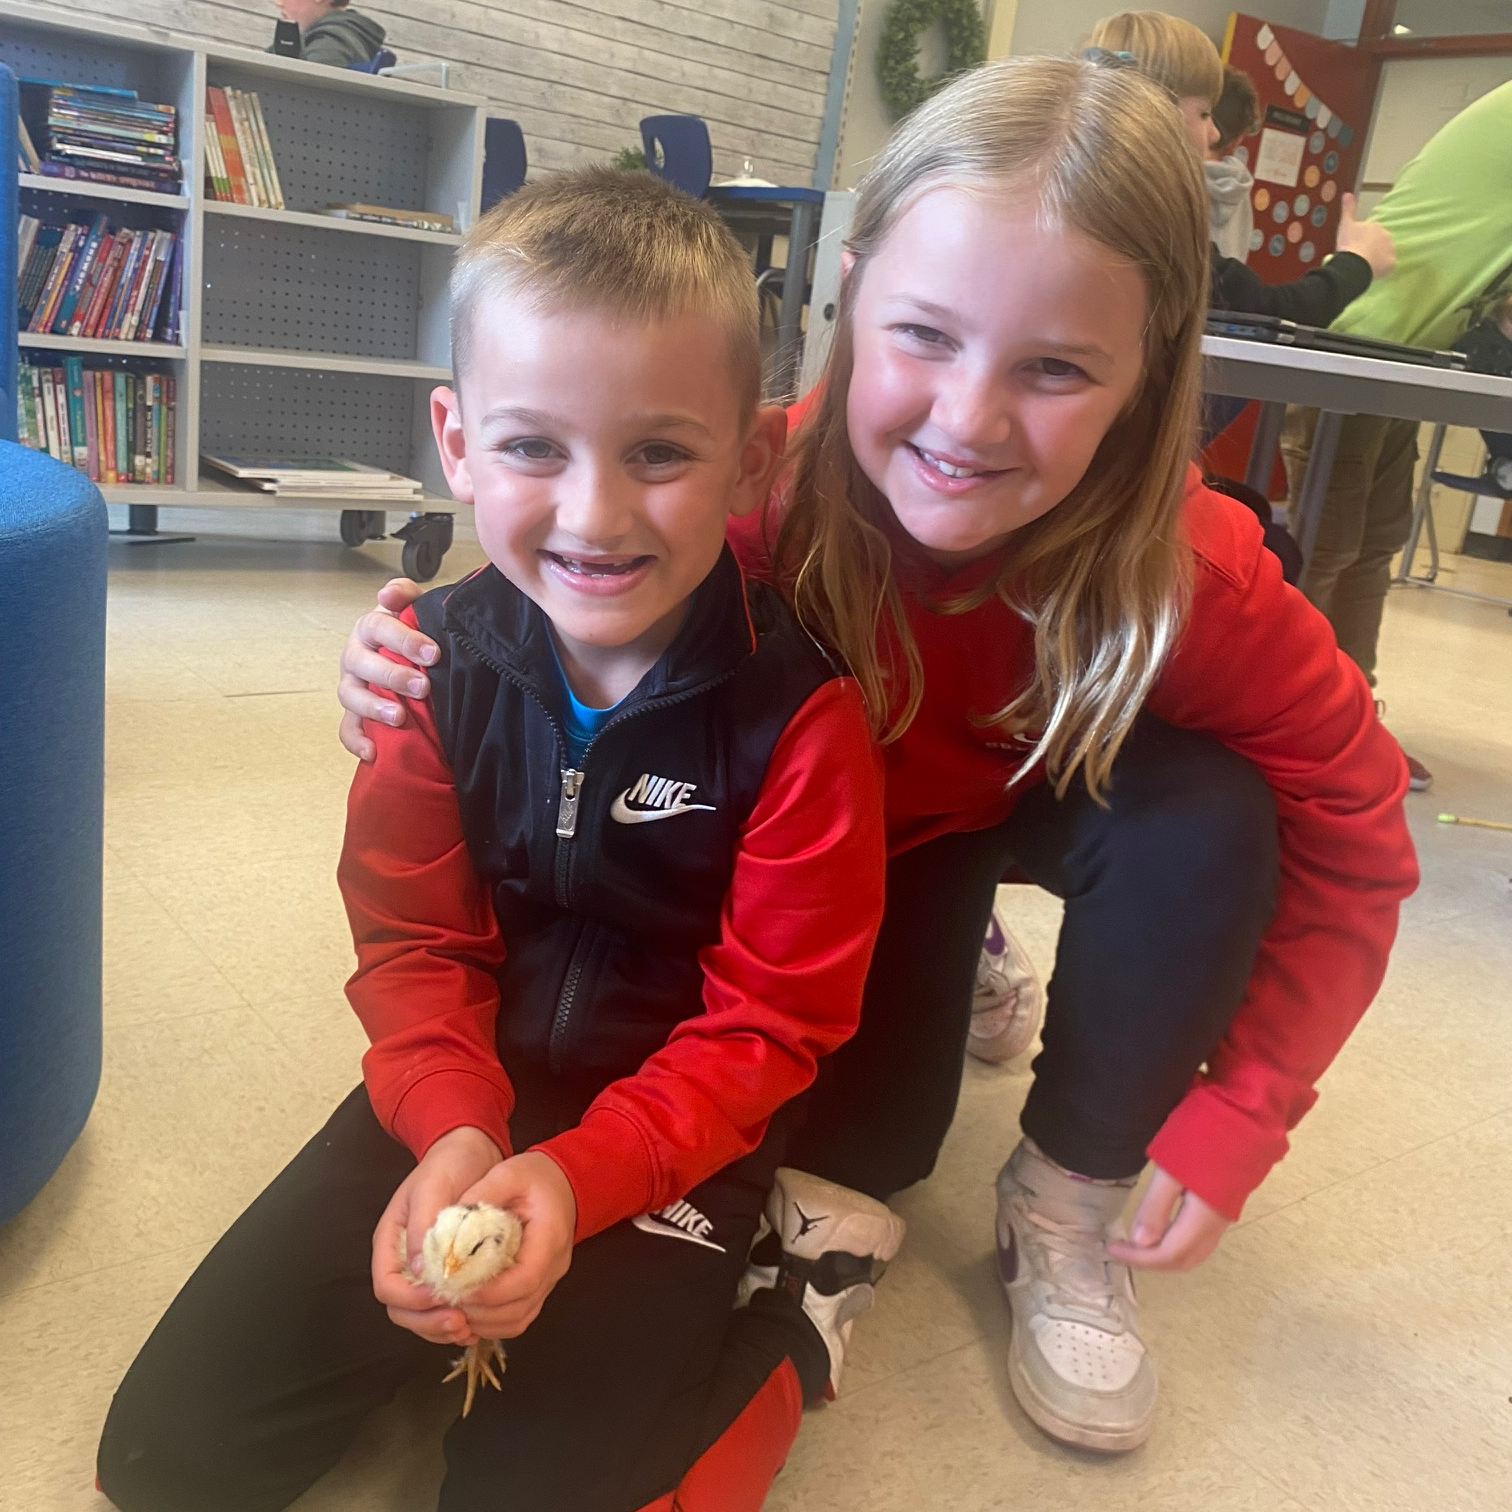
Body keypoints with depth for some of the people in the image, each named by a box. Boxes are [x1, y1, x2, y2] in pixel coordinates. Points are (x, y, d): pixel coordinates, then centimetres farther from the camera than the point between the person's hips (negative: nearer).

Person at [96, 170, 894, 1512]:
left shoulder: (801, 710, -19)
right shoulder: (439, 657, -8)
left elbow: (769, 1022, -13)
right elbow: (414, 941, -2)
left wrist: (578, 1178, -25)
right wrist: (453, 1127, -20)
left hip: (681, 1117, -4)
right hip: (472, 1089, 5)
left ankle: (790, 1309, 11)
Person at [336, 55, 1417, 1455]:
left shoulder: (1189, 571, -34)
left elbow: (1351, 828, -21)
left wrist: (1234, 1114, -22)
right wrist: (423, 684, -40)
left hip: (1052, 795, 0)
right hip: (854, 833, 0)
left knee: (1205, 820, -31)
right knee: (854, 1153, -11)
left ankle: (1065, 1209, -6)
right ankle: (947, 977, 26)